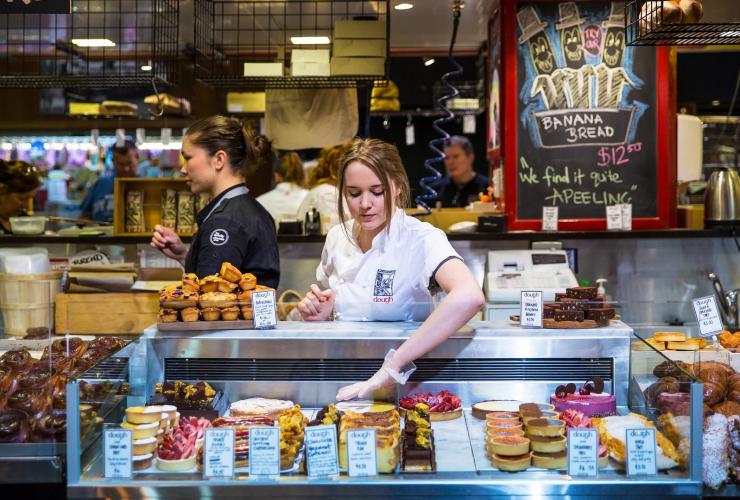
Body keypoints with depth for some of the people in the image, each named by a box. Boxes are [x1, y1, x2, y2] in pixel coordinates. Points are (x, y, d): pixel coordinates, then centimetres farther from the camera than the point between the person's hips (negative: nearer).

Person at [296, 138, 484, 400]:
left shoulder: (421, 239, -13)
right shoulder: (337, 237, 4)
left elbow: (469, 297, -33)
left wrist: (389, 369, -33)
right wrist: (320, 314, -4)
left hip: (402, 386, -4)